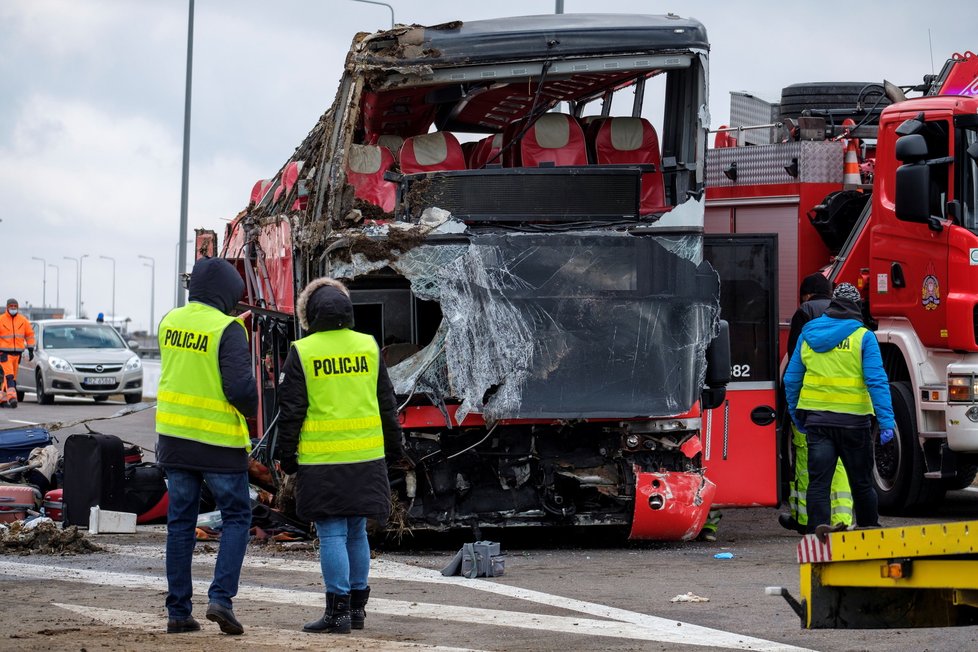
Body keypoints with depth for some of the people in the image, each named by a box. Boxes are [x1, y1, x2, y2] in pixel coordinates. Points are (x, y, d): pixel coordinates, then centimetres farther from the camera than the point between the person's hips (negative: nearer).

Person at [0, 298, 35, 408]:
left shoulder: (23, 320, 7)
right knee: (9, 374, -17)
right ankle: (11, 396, -25)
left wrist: (31, 350, 8)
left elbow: (30, 335, 13)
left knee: (13, 376, 8)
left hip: (17, 352, 4)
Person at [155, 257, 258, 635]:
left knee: (181, 523, 11)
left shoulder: (170, 321, 3)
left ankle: (178, 611, 10)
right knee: (236, 518, 9)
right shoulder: (228, 330, -15)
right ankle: (221, 597, -6)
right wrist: (251, 410, 0)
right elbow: (240, 387, -21)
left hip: (175, 436, 5)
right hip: (219, 440, -5)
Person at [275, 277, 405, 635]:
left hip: (321, 460, -4)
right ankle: (357, 607, 18)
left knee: (332, 534, -2)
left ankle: (338, 611, -5)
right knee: (356, 531, 14)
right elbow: (386, 403, 11)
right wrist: (393, 445, 19)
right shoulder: (368, 346, 5)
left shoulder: (302, 353, -6)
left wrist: (286, 455, 2)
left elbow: (291, 410, -6)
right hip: (366, 457, 4)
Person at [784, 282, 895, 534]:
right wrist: (886, 421, -13)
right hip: (852, 419, -2)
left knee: (818, 482, 0)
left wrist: (795, 414, 22)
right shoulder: (863, 337, -4)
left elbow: (792, 379, 11)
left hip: (816, 418, 2)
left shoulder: (807, 334, 8)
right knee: (862, 483, 10)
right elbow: (876, 381, -12)